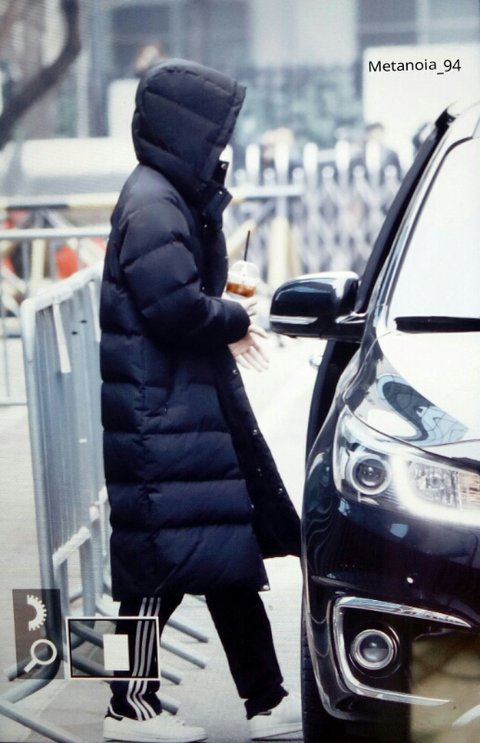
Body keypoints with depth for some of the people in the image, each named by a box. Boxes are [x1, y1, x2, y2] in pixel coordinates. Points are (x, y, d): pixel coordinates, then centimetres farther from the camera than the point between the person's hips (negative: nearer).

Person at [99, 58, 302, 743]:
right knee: (166, 558, -3)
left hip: (196, 404, 11)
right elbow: (174, 304, -23)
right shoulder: (153, 204, -16)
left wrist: (225, 318, 6)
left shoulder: (176, 197, 16)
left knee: (231, 555, 11)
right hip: (163, 414, -11)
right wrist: (234, 320, -7)